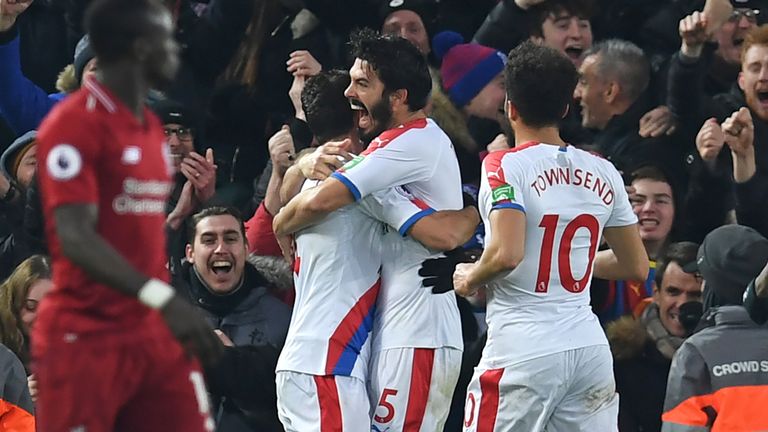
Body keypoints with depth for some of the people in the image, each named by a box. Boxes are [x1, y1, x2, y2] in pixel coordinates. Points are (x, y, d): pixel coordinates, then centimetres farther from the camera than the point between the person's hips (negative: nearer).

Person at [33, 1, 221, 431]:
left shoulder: (153, 128, 14)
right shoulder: (75, 124, -13)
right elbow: (76, 237, -23)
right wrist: (162, 297, -34)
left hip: (154, 334, 8)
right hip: (87, 339, -8)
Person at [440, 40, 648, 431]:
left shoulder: (505, 166, -9)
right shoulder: (602, 173, 9)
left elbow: (507, 253, -22)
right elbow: (636, 266, 16)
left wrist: (469, 278, -2)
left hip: (522, 351, -6)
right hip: (589, 347, 6)